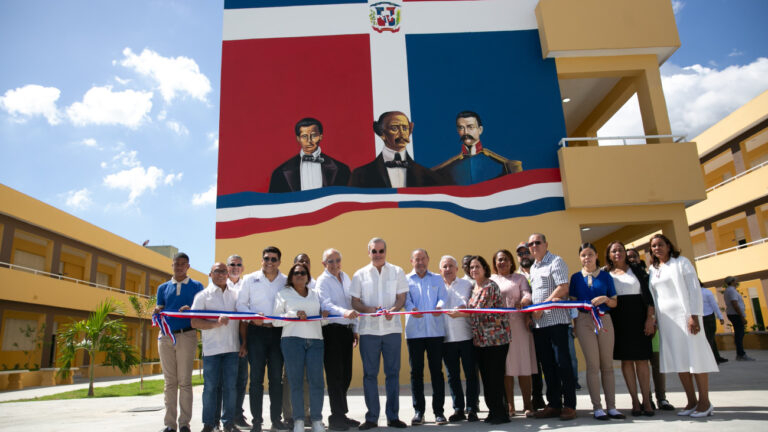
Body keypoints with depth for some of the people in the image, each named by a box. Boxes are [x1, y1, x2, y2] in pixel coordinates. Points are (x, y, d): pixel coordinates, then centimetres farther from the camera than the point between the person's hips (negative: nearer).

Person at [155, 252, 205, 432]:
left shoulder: (196, 286, 9)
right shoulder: (163, 288, 17)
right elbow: (159, 309, 12)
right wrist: (157, 312, -11)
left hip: (186, 335, -3)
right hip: (166, 336, 3)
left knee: (184, 380, -4)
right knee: (169, 381, 5)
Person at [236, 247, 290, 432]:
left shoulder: (286, 281, 6)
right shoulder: (250, 279, 6)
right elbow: (241, 304, 6)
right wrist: (252, 317, -10)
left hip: (277, 332, 1)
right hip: (256, 331, -1)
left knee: (277, 377, 5)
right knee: (256, 377, -1)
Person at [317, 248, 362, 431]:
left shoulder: (346, 278, 15)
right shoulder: (322, 280, -5)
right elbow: (326, 304, -20)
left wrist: (355, 329, 15)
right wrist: (344, 312, -37)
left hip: (346, 329, 6)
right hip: (331, 329, -6)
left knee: (346, 374, 11)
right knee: (335, 374, -3)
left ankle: (341, 414, 22)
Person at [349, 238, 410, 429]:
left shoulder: (397, 272, 8)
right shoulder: (360, 275, 7)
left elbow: (401, 297, 2)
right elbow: (355, 302, 4)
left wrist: (392, 310, -18)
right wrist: (369, 309, -16)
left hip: (392, 328, 0)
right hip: (368, 329, 0)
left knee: (393, 372, 4)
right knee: (370, 374, 4)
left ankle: (393, 416, 16)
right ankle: (371, 418, 14)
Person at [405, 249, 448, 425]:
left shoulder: (437, 279, 16)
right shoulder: (406, 280, 12)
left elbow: (442, 297, 4)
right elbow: (405, 299, -2)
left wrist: (439, 306, -20)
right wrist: (412, 309, -25)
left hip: (435, 330, 1)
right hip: (414, 331, 0)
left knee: (436, 371, 1)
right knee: (416, 371, 3)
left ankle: (438, 411, 9)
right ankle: (418, 411, 12)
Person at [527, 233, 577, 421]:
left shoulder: (556, 262, -5)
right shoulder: (533, 268, 19)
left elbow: (563, 288, -15)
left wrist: (542, 307, -16)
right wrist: (531, 311, 7)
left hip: (556, 319, -8)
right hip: (538, 322, 8)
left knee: (562, 362, -4)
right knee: (547, 364, 10)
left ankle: (569, 405, 4)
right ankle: (554, 404, 17)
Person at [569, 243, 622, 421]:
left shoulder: (605, 276, 8)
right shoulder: (576, 277, 8)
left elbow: (614, 302, 9)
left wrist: (605, 299, -12)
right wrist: (574, 325, -2)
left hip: (604, 320, 1)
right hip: (584, 321, -1)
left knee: (607, 365, 3)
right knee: (593, 365, -2)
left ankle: (611, 406, 9)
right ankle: (597, 407, 3)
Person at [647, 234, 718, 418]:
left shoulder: (681, 262, 0)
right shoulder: (652, 269, 13)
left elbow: (694, 289, -7)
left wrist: (694, 315, -15)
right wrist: (654, 319, 9)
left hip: (684, 314, -5)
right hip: (665, 318, 5)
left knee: (694, 355, -4)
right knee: (678, 359, 6)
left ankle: (705, 401, 6)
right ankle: (692, 401, 14)